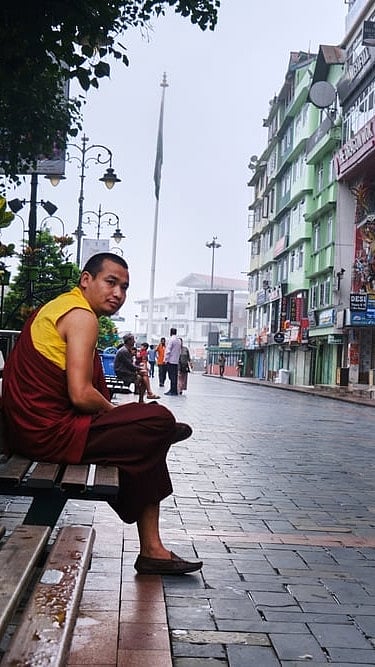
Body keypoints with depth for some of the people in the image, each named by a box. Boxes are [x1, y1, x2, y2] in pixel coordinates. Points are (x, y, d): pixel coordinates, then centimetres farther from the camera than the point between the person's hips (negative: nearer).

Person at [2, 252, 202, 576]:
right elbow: (81, 395, -23)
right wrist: (113, 411, -2)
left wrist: (111, 412, 10)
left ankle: (152, 549, 12)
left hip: (32, 427, 11)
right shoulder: (82, 316, -13)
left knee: (145, 447, 13)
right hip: (51, 433, -11)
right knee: (160, 421, -11)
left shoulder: (58, 307, 19)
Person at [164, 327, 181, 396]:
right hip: (176, 361, 7)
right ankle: (173, 390, 14)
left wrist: (166, 359, -8)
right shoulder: (179, 340, 13)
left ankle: (173, 391, -6)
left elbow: (168, 351, -14)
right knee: (174, 376, 10)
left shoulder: (171, 339, -11)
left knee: (172, 376, -6)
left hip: (170, 361, -7)